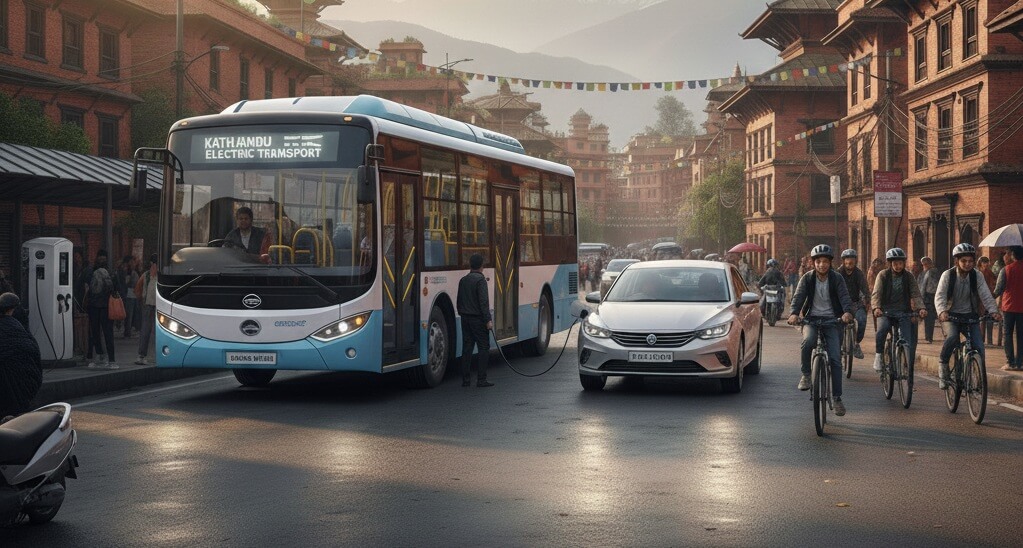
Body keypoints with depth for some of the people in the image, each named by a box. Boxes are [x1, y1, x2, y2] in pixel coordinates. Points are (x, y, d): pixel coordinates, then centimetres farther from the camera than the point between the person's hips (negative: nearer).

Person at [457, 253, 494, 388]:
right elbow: (483, 301, -19)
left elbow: (459, 301, 17)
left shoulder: (463, 280, 11)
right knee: (484, 348, -2)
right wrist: (488, 320, -18)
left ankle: (465, 379, 10)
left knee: (467, 348, 10)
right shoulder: (480, 280, -12)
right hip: (478, 319, -7)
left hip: (465, 318, 7)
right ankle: (481, 379, -6)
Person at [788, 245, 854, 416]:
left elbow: (844, 297, -14)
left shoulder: (836, 278, -1)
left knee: (835, 358, -9)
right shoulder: (807, 278, -1)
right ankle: (805, 374, -10)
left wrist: (847, 312, -36)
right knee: (808, 341, -33)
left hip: (832, 320, 0)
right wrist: (794, 313, -32)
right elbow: (798, 297, -11)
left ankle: (837, 398, -3)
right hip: (812, 319, 0)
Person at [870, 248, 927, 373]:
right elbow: (876, 294, -10)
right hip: (886, 311, -2)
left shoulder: (908, 276, 4)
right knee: (881, 330, -32)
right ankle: (879, 355, -12)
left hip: (904, 312, 2)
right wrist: (876, 308, -30)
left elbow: (916, 294, -2)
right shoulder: (883, 275, -1)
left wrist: (921, 308, -21)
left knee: (909, 342, -11)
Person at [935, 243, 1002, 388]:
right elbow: (940, 296, -19)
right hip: (952, 315, -2)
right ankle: (942, 365, -11)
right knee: (952, 337, -31)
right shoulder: (948, 275, -10)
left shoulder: (976, 276, -4)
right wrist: (942, 311, -38)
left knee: (979, 346, -14)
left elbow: (986, 295, -11)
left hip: (970, 315, 2)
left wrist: (993, 311, -29)